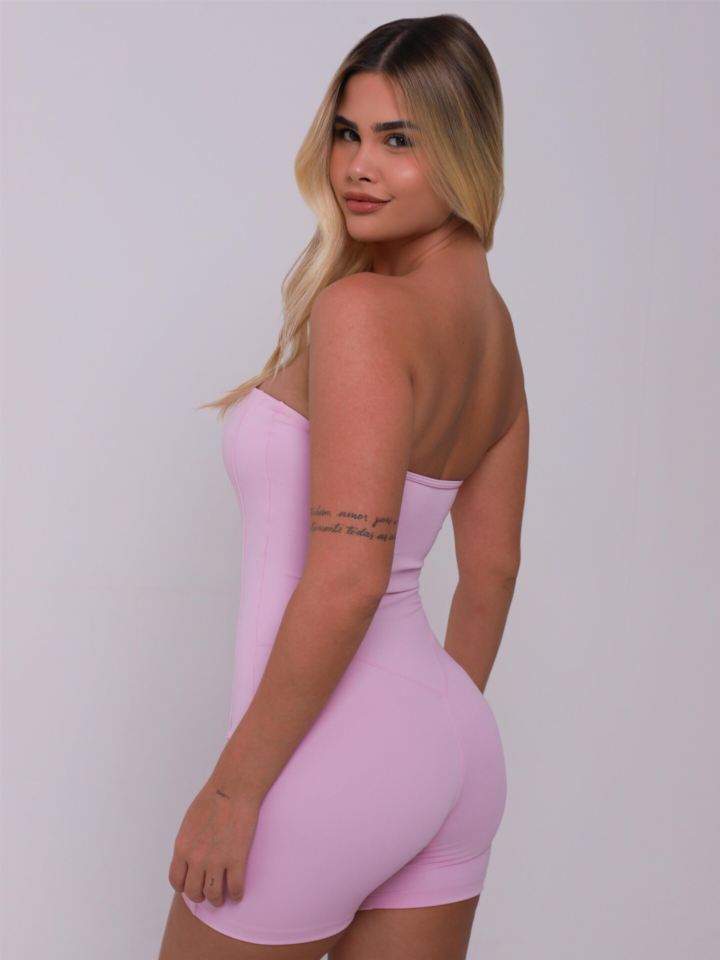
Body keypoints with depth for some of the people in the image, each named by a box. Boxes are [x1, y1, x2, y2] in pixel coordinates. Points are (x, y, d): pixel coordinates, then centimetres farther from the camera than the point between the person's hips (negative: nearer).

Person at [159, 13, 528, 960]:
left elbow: (348, 577, -24)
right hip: (459, 748, 8)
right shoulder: (494, 323, 9)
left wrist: (234, 784, -17)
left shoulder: (362, 308, -18)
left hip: (335, 762, -8)